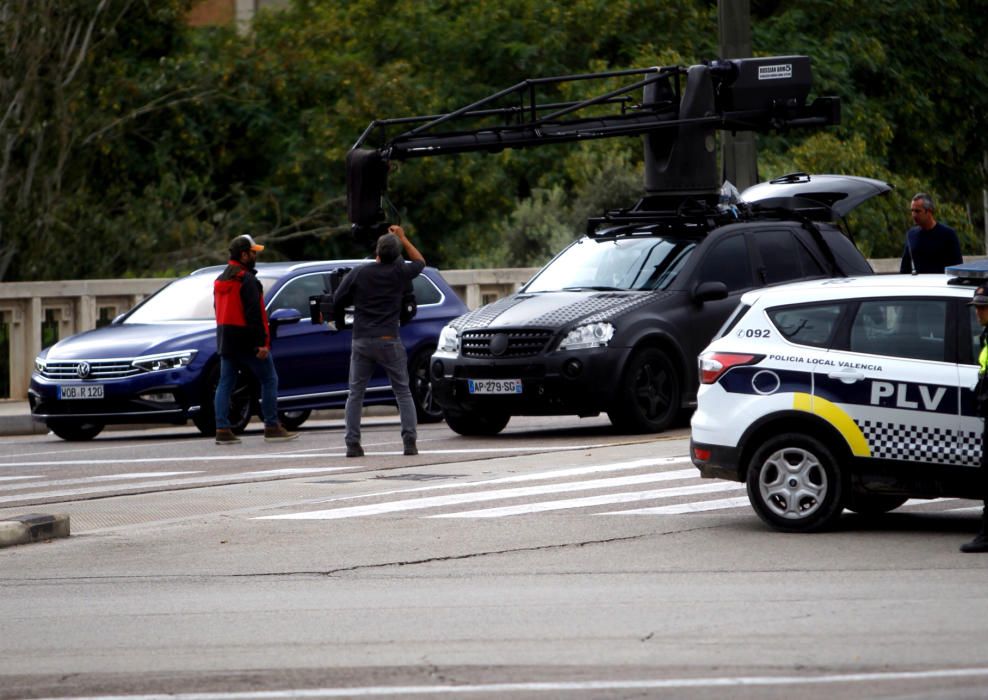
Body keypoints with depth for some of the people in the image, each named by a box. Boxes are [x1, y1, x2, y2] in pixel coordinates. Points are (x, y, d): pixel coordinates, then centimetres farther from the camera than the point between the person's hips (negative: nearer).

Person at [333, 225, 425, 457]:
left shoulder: (357, 274, -1)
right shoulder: (399, 273, 0)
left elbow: (336, 302, 2)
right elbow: (420, 262, 20)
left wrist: (335, 317, 24)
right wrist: (403, 238, 27)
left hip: (362, 341, 1)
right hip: (389, 340, -1)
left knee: (355, 394, 7)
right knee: (403, 392, 7)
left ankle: (352, 443, -2)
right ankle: (410, 441, -4)